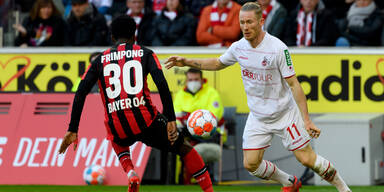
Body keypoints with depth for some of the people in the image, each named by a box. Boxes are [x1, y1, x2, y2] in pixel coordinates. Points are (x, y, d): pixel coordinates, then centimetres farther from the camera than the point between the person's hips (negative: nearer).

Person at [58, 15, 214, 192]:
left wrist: (72, 131, 6)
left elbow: (80, 93, 5)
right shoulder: (145, 53, 9)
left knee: (119, 144, 39)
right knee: (185, 149, 19)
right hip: (146, 121, -2)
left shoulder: (100, 61, 15)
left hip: (117, 128, 2)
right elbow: (162, 84, -7)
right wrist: (171, 120, -10)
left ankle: (130, 173, 9)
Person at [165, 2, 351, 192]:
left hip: (285, 113, -5)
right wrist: (186, 62, 10)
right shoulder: (238, 47, -4)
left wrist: (306, 120, -21)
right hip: (257, 117, 5)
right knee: (251, 164, -1)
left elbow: (293, 84, -18)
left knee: (307, 158, -6)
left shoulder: (278, 48, -21)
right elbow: (218, 63, 18)